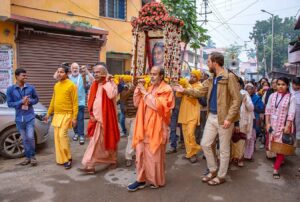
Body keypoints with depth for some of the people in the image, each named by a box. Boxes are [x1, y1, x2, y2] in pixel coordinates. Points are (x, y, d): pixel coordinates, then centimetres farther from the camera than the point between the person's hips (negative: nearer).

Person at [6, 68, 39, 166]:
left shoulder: (31, 87, -3)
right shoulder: (10, 89, -4)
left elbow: (36, 99, 8)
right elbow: (9, 104, -3)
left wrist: (30, 101, -13)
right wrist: (21, 102, -17)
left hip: (29, 117, -1)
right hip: (19, 118, 1)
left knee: (30, 137, -7)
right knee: (24, 139, 10)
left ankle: (32, 156, 11)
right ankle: (27, 157, 24)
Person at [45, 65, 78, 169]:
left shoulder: (71, 85, -9)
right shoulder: (56, 85, 12)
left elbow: (75, 103, -11)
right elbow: (53, 100, 20)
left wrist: (74, 117, -15)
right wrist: (49, 113, 17)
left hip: (66, 114, -7)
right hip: (57, 115, 7)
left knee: (62, 135, -14)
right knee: (57, 136, 7)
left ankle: (68, 158, 1)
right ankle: (61, 159, 20)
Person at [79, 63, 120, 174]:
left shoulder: (110, 84, -9)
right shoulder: (94, 85, 10)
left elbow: (112, 95, -31)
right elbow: (90, 101, 14)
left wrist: (107, 82, -20)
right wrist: (91, 114, 4)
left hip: (106, 118, -6)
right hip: (96, 118, 7)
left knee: (109, 139, 4)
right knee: (96, 142, 12)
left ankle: (112, 160, 18)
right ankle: (90, 165, 20)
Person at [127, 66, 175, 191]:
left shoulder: (166, 90, -7)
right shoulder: (149, 88, 14)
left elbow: (158, 105, -22)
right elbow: (136, 104, 12)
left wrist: (145, 93, -16)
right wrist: (138, 88, 0)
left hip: (156, 128, -6)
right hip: (144, 127, 6)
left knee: (155, 155, 4)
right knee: (141, 153, 7)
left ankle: (157, 180, 22)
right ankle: (141, 180, 19)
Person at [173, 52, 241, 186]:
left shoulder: (229, 77, -13)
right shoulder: (211, 80, 11)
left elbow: (237, 99, -16)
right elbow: (200, 93, 15)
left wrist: (229, 118, -22)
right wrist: (184, 90, 10)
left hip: (223, 118, -8)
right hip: (211, 117, 8)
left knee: (224, 149, 7)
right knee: (205, 144, 12)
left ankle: (221, 176, 23)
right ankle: (213, 170, 30)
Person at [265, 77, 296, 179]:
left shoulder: (291, 97, -6)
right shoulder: (272, 96, 3)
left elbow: (291, 113, -10)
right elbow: (268, 110, 3)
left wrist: (287, 126, -17)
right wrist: (267, 123, -3)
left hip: (284, 125, -3)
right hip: (272, 124, 3)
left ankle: (276, 169, 2)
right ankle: (280, 160, 32)